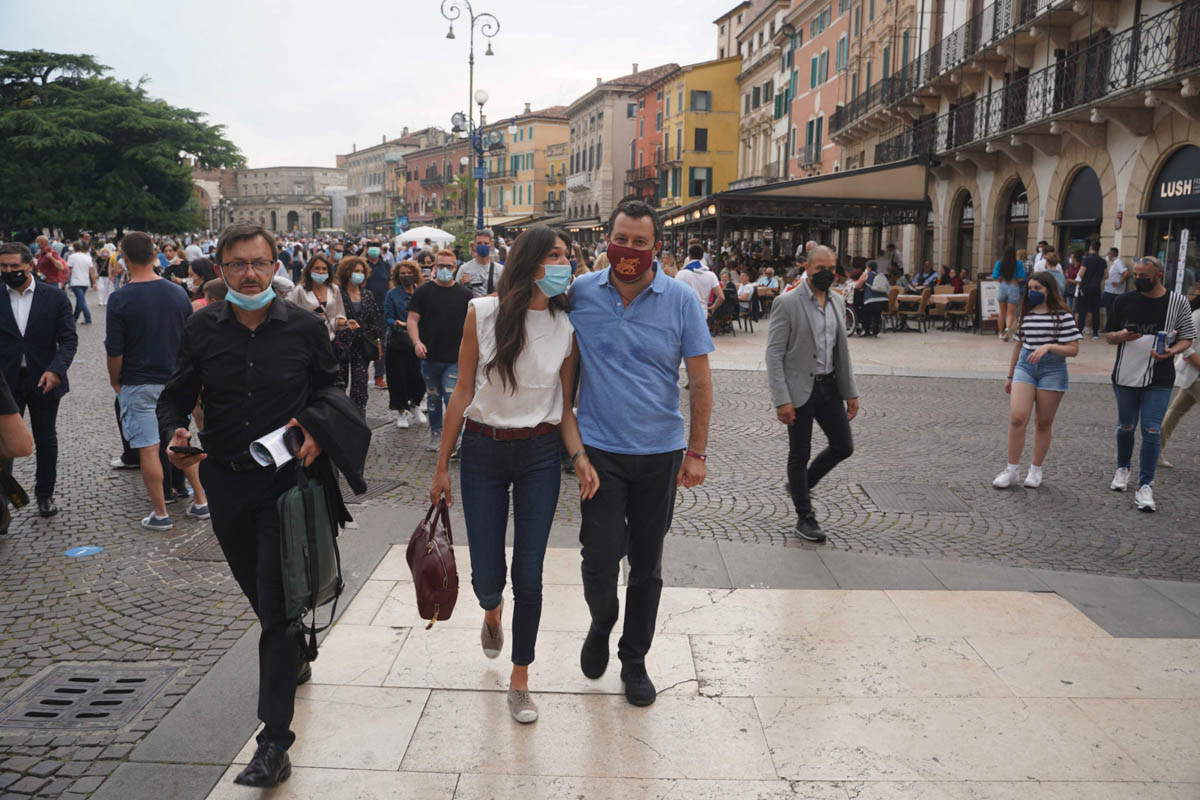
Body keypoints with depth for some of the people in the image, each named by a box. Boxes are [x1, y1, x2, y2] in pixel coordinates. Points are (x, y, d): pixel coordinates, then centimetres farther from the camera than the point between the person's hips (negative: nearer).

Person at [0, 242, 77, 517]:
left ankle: (45, 494, 28)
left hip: (44, 381, 0)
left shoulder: (54, 296, -2)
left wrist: (56, 370, -20)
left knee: (46, 440, 13)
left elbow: (69, 339, -4)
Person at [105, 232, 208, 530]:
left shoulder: (121, 299, -13)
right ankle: (200, 501, 19)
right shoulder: (178, 293, -1)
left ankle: (160, 513, 8)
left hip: (138, 384, -4)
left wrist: (115, 380, 5)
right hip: (175, 379, 5)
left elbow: (114, 350, -12)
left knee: (148, 449, 2)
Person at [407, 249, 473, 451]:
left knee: (452, 398, -10)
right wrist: (417, 342, -16)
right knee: (433, 397, 14)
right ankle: (435, 433, 28)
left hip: (455, 358, -1)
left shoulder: (464, 294, 5)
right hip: (430, 357, 2)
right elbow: (413, 319, 0)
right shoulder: (423, 292, 3)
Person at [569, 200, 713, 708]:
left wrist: (696, 452, -4)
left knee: (647, 563, 10)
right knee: (599, 557, -3)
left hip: (660, 453, 0)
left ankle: (634, 660, 29)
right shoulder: (580, 293, -2)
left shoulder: (680, 300, -4)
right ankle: (601, 624, 31)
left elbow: (700, 381, 0)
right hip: (600, 450, 0)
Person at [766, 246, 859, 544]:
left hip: (829, 385, 6)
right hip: (800, 389, -6)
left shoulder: (838, 302, 8)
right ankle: (805, 517, 19)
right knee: (799, 454, 5)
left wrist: (851, 391, 11)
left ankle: (802, 484, 33)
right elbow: (774, 354, -14)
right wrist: (782, 400, -19)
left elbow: (843, 349, 15)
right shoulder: (787, 304, -12)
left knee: (843, 446, 9)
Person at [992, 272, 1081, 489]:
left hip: (1052, 369, -3)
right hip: (1025, 366, 3)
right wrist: (1010, 376, 23)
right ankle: (1013, 469, -2)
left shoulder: (1062, 316, -4)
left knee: (1044, 423, 6)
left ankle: (1036, 469, 20)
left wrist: (1048, 346, -23)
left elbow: (1073, 349, -7)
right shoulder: (1025, 315, 11)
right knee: (1017, 418, -12)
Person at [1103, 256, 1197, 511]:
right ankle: (1123, 468, 37)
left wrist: (1172, 352, -18)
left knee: (1152, 430, -7)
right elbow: (1109, 336, 9)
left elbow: (1187, 338, 4)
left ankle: (1145, 486, -1)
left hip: (1159, 380, -2)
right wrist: (1122, 336, -15)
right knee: (1125, 427, 15)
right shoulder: (1124, 301, 2)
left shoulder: (1178, 303, -3)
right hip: (1125, 376, 2)